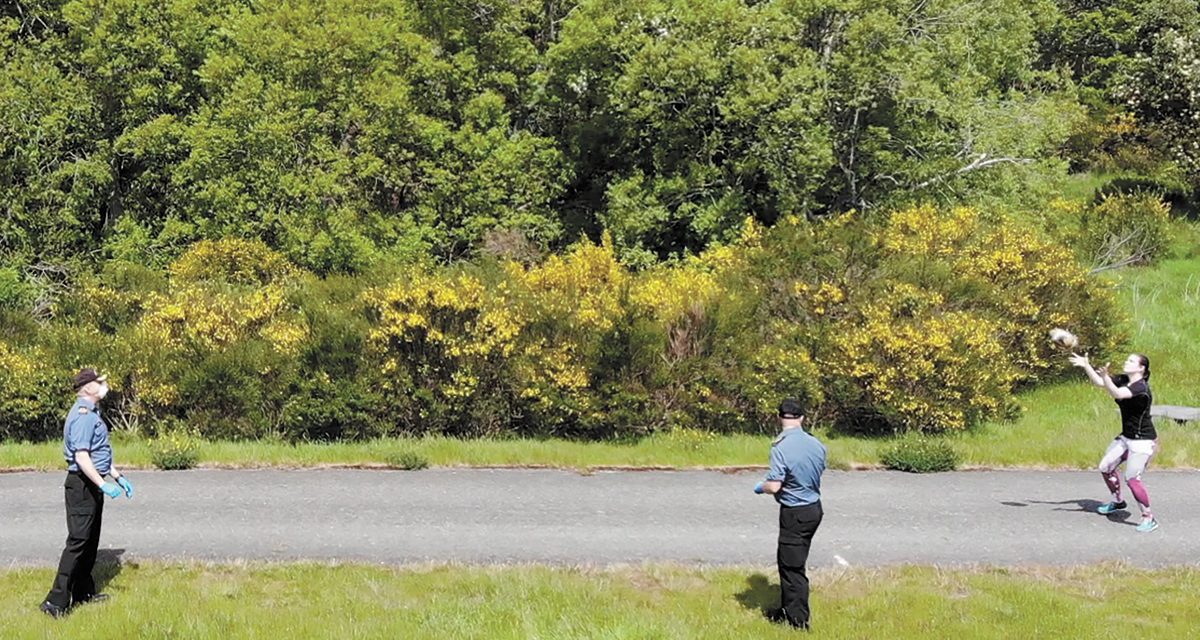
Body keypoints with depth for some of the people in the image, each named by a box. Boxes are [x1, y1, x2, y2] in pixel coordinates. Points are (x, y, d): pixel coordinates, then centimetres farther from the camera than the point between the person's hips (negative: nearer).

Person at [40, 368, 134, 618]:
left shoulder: (92, 413, 16)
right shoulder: (83, 415, -18)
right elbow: (81, 456, -25)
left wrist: (118, 477, 24)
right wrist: (103, 485, -29)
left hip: (92, 485, 11)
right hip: (83, 485, -11)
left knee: (91, 541, 16)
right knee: (78, 541, -10)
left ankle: (83, 592, 25)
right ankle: (56, 602, -9)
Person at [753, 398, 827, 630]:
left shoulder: (780, 447, -22)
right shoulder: (817, 445, -1)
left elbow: (774, 486, -25)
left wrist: (760, 487, -4)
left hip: (795, 513, -8)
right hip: (814, 508, 8)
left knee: (792, 566, 4)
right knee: (787, 560, 23)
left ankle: (798, 620, 12)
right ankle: (787, 610, 34)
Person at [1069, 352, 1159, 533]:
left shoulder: (1141, 387, -25)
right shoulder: (1123, 380, 0)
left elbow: (1116, 394, -41)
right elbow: (1098, 382, 1)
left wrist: (1105, 377, -57)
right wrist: (1086, 366, -12)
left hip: (1143, 441, -9)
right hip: (1125, 437, 9)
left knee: (1132, 479, -15)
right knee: (1106, 467, 13)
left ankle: (1149, 519, -1)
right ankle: (1117, 501, 36)